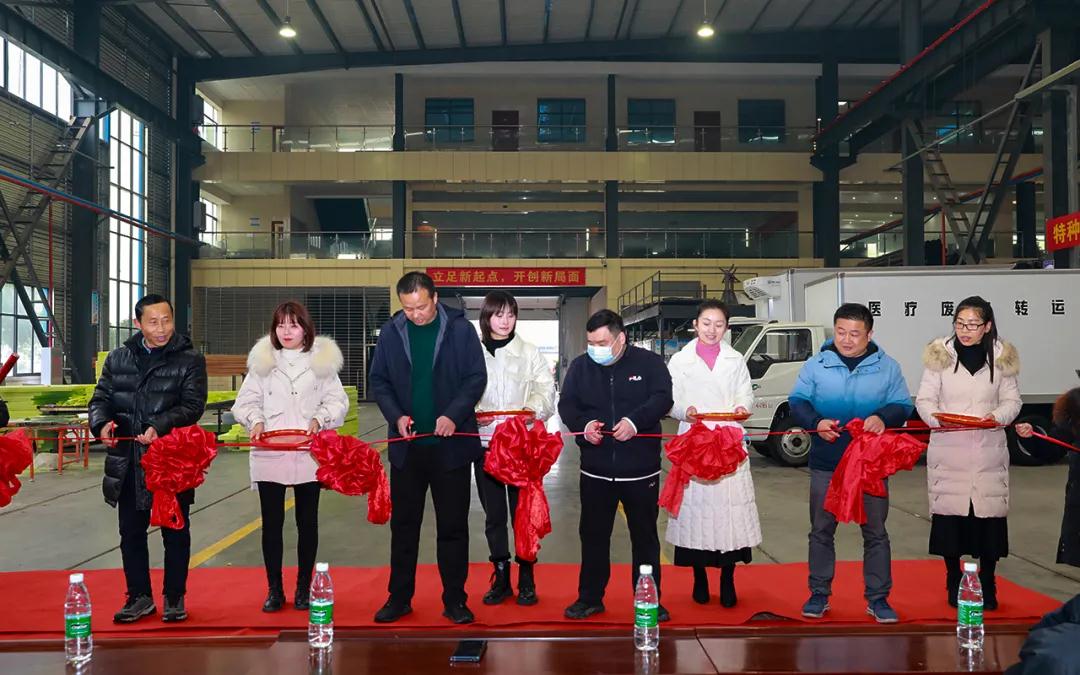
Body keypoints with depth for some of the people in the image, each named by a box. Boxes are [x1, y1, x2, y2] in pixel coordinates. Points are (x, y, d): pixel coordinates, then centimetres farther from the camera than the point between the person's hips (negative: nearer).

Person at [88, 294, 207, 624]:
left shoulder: (190, 359, -2)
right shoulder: (118, 358, 10)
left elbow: (193, 405, -10)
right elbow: (100, 397, 10)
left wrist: (160, 426, -25)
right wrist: (102, 422, -12)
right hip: (128, 462, 4)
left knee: (175, 531, 7)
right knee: (131, 532, 12)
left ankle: (174, 598, 22)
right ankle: (140, 597, 26)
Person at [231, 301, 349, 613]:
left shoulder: (322, 359, 4)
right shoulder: (262, 359, 7)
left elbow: (337, 401, 4)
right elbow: (246, 400, 8)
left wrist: (319, 419, -13)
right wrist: (255, 420, -10)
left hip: (308, 455, 0)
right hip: (268, 455, 1)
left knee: (307, 522, 8)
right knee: (271, 523, 6)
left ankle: (303, 588, 22)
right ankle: (274, 590, 19)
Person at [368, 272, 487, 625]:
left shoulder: (460, 329, -6)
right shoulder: (391, 331, 1)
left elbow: (476, 377, -6)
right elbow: (378, 380, 5)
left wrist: (454, 415, -19)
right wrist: (396, 415, -11)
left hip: (450, 444, -2)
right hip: (406, 445, 2)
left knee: (453, 525, 7)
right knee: (403, 524, 11)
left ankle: (455, 600, 18)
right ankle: (399, 597, 24)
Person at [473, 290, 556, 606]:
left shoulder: (529, 352, 4)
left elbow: (546, 389, 0)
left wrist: (534, 408, -19)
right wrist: (472, 412, -16)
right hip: (485, 441, 1)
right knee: (493, 512, 9)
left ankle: (526, 578, 16)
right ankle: (500, 578, 21)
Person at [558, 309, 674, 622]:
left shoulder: (649, 362, -3)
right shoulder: (580, 366, 4)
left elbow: (662, 398, -12)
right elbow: (566, 404, 2)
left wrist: (635, 420, -29)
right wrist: (583, 424, -19)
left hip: (641, 469, -2)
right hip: (595, 470, 2)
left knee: (645, 536, 10)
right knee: (593, 535, 10)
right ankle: (590, 598, 24)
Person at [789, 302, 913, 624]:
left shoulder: (887, 367, 1)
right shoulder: (816, 365, 0)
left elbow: (903, 405, 3)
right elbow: (797, 401, 0)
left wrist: (883, 417, -19)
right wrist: (816, 422, -19)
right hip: (825, 464, 0)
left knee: (876, 533, 8)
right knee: (821, 530, 9)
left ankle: (878, 598, 21)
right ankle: (819, 594, 22)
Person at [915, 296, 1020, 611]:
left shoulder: (1002, 357, 4)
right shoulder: (939, 354, -1)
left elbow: (1012, 400, 8)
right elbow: (924, 400, 1)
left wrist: (998, 416, -13)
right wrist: (938, 419, -19)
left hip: (989, 450, 1)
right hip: (948, 450, -1)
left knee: (989, 513, 2)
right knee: (949, 513, 3)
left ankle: (987, 584, 20)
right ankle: (953, 581, 21)